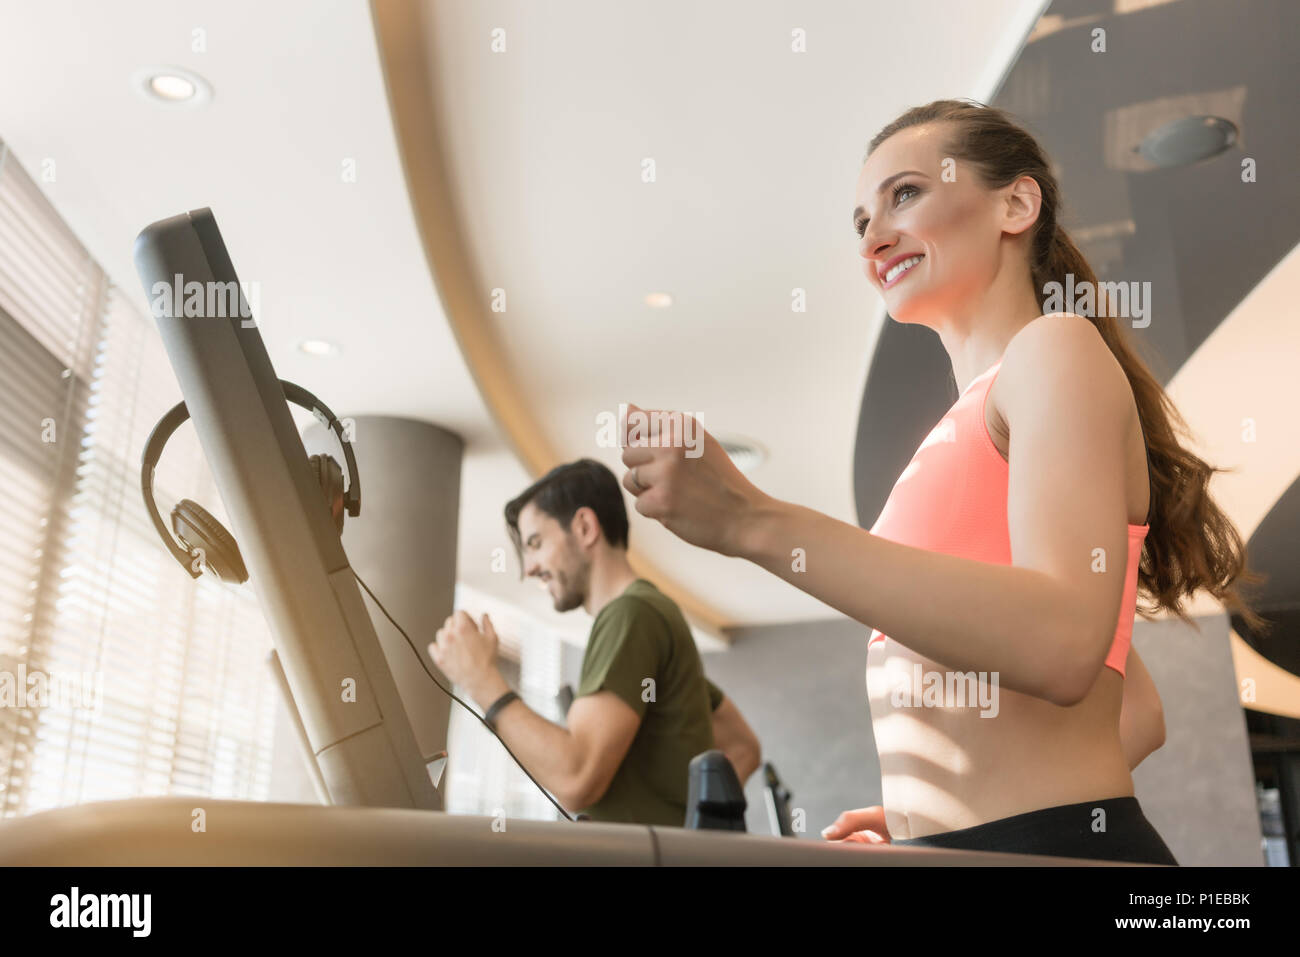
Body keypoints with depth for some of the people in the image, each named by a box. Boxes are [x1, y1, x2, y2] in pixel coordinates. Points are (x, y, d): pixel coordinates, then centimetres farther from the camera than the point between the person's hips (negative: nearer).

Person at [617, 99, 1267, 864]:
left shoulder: (1057, 350, -7)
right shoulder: (975, 427, 16)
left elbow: (1062, 645, -24)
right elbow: (1138, 715, 18)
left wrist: (754, 521, -26)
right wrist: (939, 816, 11)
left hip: (1057, 843, -7)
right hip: (961, 850, 7)